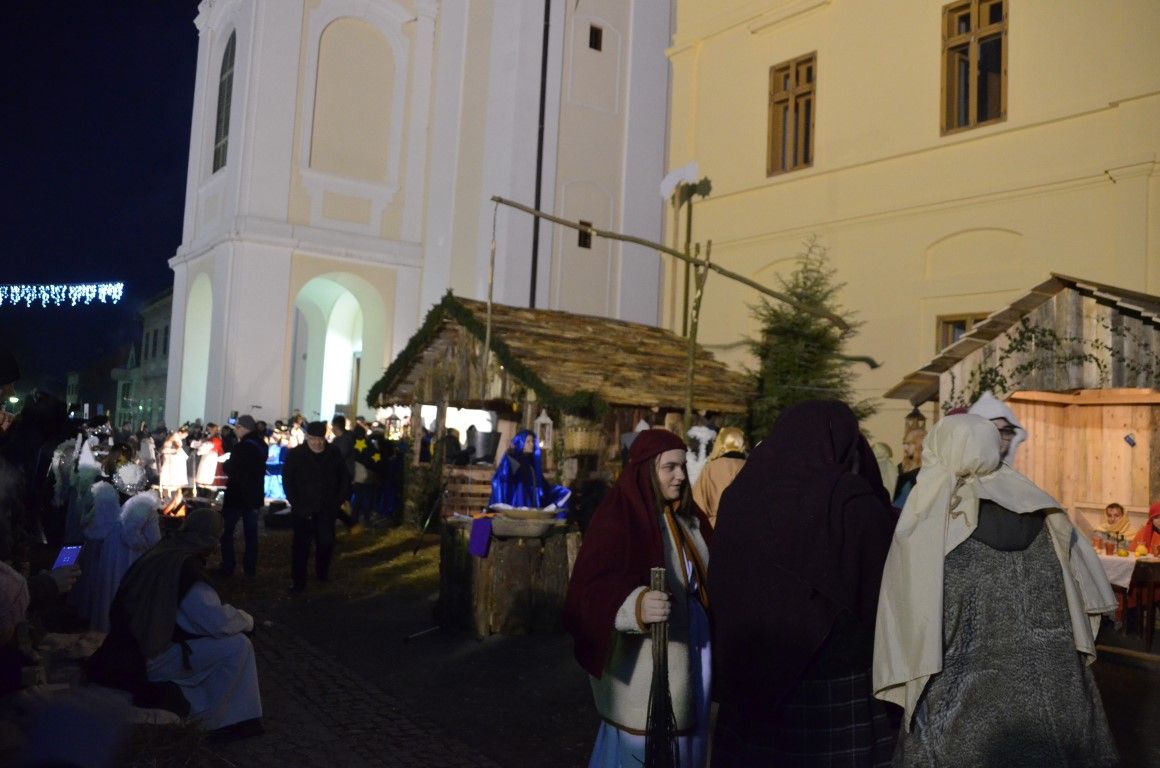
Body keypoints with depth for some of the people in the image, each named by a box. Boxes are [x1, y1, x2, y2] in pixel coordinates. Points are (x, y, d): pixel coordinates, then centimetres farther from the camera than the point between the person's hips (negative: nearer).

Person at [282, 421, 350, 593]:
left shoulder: (334, 454, 0)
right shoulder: (295, 454, -5)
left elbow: (344, 479, 7)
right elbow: (287, 480, 0)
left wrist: (339, 500, 0)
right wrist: (295, 503, -6)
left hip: (327, 509, 2)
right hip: (303, 509, -2)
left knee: (326, 543, 11)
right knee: (301, 546, -2)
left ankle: (322, 572, 32)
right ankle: (298, 581, 6)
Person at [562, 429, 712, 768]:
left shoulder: (686, 517, 6)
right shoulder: (617, 520, -18)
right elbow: (590, 593, -27)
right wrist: (636, 605, -44)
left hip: (689, 654, 7)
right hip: (643, 664, -7)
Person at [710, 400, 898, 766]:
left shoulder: (739, 494, 1)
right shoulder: (853, 501, -14)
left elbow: (719, 593, 8)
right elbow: (885, 595, -6)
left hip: (748, 682, 5)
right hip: (839, 696, -4)